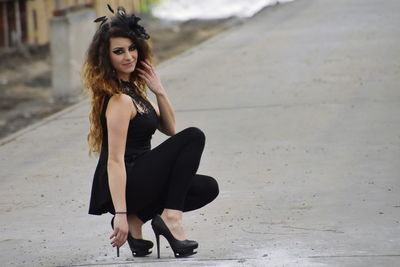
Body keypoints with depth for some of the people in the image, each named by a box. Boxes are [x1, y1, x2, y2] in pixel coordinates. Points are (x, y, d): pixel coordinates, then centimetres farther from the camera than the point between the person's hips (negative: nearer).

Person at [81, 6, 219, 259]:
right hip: (124, 187, -9)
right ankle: (171, 217, -13)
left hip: (137, 181, 9)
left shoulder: (131, 88, 10)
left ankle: (135, 219, 2)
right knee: (194, 137, -11)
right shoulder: (119, 100, -19)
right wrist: (120, 214, -28)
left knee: (207, 187, 10)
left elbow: (170, 129, 14)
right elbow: (115, 161, -23)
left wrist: (159, 91, -2)